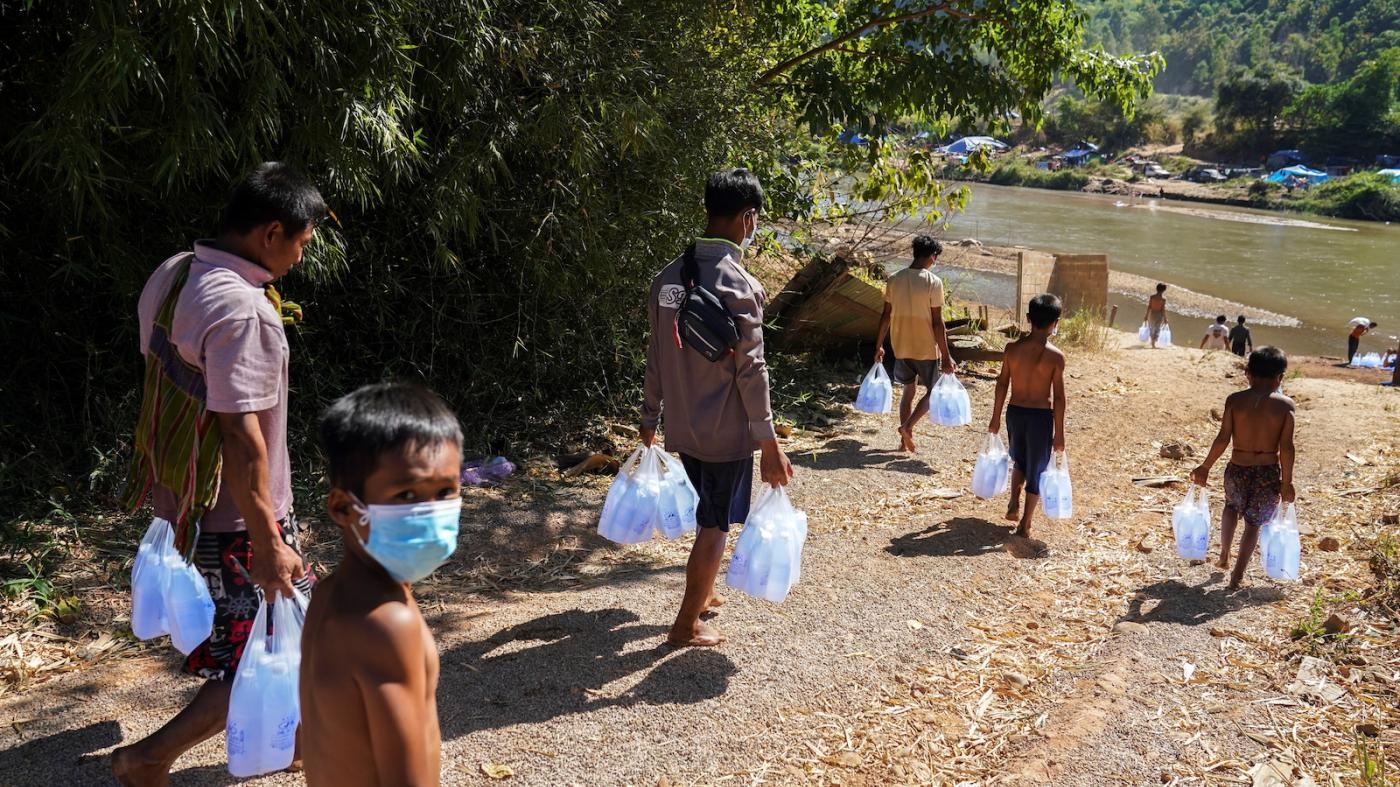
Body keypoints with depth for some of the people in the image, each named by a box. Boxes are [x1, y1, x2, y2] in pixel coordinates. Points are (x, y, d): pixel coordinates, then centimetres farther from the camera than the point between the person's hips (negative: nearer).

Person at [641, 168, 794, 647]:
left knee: (709, 514, 25)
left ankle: (702, 595, 40)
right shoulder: (738, 285, -19)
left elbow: (656, 356, 8)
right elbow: (750, 370, -20)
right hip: (725, 430, -7)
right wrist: (769, 444, -16)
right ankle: (686, 625, 14)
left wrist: (649, 419, 17)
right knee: (715, 525, 6)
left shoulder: (669, 277, 2)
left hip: (681, 426, 7)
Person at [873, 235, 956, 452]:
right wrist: (946, 356, -11)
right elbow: (937, 322, -16)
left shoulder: (894, 280, -1)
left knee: (909, 390, 20)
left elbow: (886, 316, 4)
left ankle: (905, 439, 20)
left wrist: (879, 346, 14)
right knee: (934, 391, 13)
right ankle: (907, 426, -4)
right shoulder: (933, 282, -15)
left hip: (901, 347, 5)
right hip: (926, 349, -5)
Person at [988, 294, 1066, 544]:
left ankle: (1014, 505, 20)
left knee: (1019, 461, 29)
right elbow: (1058, 398, -12)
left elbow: (1002, 385, 1)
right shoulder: (1056, 356, -13)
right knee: (1036, 470, 10)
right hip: (1041, 416, -3)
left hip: (1015, 412, 3)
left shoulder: (1012, 348, -5)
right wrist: (1059, 434, -4)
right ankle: (1025, 525, 13)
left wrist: (996, 419, 11)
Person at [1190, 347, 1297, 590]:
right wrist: (1287, 482, -1)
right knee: (1253, 523, 15)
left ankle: (1224, 556, 32)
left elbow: (1223, 439, -8)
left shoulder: (1235, 400, -7)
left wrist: (1205, 467, 3)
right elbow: (1286, 447, -10)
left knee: (1232, 507, 32)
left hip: (1238, 470, 1)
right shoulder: (1285, 405, -9)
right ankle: (1237, 575, 15)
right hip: (1268, 473, -1)